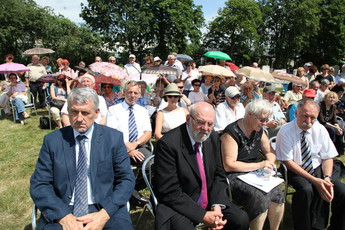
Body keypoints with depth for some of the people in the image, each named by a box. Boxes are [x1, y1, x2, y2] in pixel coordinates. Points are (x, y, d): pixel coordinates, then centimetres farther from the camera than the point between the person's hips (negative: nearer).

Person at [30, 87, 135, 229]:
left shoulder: (114, 138, 0)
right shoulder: (52, 140, 2)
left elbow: (126, 180, 0)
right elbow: (38, 184, 1)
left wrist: (104, 214, -14)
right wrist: (64, 217, -14)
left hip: (106, 209, 0)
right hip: (61, 211, 1)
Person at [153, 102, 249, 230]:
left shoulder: (213, 138, -1)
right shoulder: (167, 144, -22)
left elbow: (219, 175, 5)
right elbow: (169, 191, -20)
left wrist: (217, 205, -11)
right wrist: (202, 215, -21)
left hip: (210, 201, 6)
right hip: (178, 205, -5)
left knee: (241, 219, -7)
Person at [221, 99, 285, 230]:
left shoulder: (258, 130, 7)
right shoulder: (232, 132, -16)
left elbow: (270, 152, 18)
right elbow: (229, 165, -20)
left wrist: (269, 164, -5)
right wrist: (259, 165, -18)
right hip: (234, 176, -7)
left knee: (277, 194, -17)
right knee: (260, 197, -29)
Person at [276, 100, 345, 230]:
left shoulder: (320, 129, -1)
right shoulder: (285, 131, -14)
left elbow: (327, 158, 3)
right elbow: (288, 162, -14)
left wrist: (327, 179, -16)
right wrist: (314, 180, -19)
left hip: (318, 169, 4)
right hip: (295, 171, -4)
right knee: (306, 190, -33)